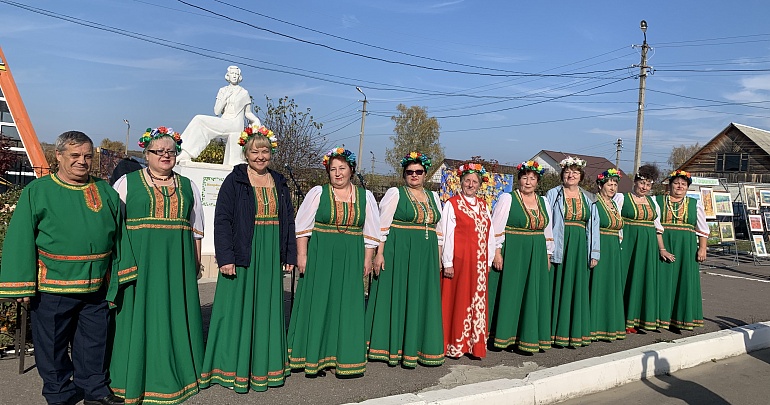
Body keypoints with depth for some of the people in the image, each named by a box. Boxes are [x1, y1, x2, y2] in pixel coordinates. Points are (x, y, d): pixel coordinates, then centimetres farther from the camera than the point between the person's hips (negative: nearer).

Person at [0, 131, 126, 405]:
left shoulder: (105, 192, 6)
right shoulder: (37, 192, -4)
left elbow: (118, 236, 8)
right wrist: (22, 285, -10)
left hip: (96, 288, 3)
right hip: (52, 288, -3)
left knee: (94, 344, 15)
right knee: (53, 346, 11)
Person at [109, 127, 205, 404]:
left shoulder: (187, 186, 13)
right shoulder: (127, 182, 3)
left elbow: (196, 228, 15)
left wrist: (195, 262, 9)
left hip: (177, 266, 3)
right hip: (139, 263, -2)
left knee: (175, 316, 8)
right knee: (140, 316, 3)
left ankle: (175, 373, 21)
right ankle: (140, 376, 16)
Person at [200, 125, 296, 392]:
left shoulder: (279, 183, 11)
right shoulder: (234, 181, -3)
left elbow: (289, 221, 12)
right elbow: (222, 220, -9)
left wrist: (290, 255, 8)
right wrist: (225, 257, -16)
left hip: (271, 258, 4)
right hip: (242, 256, -4)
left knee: (267, 310, 11)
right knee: (238, 310, 2)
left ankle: (264, 367, 24)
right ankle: (233, 369, 15)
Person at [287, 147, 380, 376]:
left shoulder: (365, 196, 7)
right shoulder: (317, 193, 1)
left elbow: (371, 232, 9)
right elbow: (303, 227, 0)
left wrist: (367, 260, 4)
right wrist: (302, 255, -6)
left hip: (351, 260, 2)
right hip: (320, 257, -1)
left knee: (347, 306, 5)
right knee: (318, 304, 3)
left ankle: (346, 358, 16)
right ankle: (315, 357, 15)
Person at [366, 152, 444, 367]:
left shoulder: (433, 197, 14)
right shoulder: (394, 193, -1)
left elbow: (438, 229, 17)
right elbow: (382, 225, -6)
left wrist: (438, 258, 12)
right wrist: (379, 253, -14)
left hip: (426, 256, 5)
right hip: (399, 252, -5)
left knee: (423, 299, 8)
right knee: (397, 296, 1)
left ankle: (414, 347, 20)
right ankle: (393, 347, 13)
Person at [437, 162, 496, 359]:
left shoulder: (483, 205, 13)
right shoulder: (452, 204, -4)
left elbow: (490, 234, 13)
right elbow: (446, 234, -9)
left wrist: (489, 260, 7)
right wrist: (447, 262, -13)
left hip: (479, 261, 5)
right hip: (459, 260, -5)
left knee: (477, 301, 9)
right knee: (457, 300, 2)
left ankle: (474, 343, 20)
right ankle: (454, 345, 12)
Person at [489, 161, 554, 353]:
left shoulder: (544, 202, 12)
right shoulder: (507, 199, -4)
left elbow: (547, 231, 17)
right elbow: (496, 228, -9)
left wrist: (548, 255, 14)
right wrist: (497, 252, -15)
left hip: (536, 257, 5)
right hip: (512, 254, -5)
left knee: (533, 295, 8)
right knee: (509, 292, 0)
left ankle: (529, 336, 19)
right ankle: (505, 335, 12)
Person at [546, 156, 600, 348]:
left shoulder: (588, 198, 13)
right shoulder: (553, 195, 2)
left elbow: (593, 226, 12)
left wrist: (594, 253, 7)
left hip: (580, 249, 4)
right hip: (559, 247, -3)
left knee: (578, 289, 7)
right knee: (558, 288, -2)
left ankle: (575, 332, 17)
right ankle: (557, 333, 5)